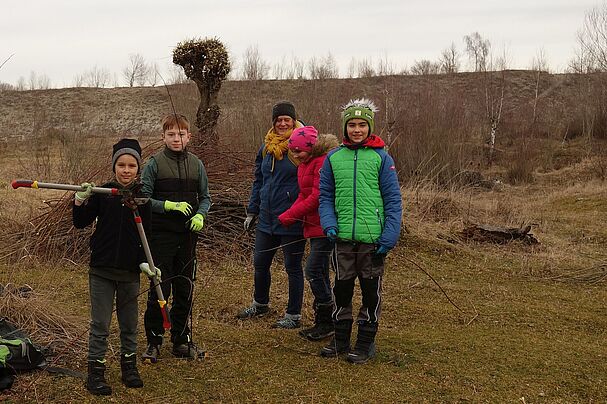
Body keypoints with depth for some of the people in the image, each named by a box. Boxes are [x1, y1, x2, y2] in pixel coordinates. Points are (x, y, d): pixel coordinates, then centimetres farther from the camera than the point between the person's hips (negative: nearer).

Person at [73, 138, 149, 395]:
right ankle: (95, 373, 13)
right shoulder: (102, 192, -4)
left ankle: (129, 366, 30)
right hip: (102, 270, -2)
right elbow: (79, 223, -3)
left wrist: (146, 263, -6)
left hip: (130, 271, 2)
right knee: (100, 325, 3)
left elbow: (145, 236, 4)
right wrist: (80, 200, -19)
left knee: (129, 325, 14)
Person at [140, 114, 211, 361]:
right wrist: (170, 205, -19)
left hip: (187, 235, 4)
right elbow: (144, 198, -6)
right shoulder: (154, 163, -4)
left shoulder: (196, 164, 7)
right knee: (160, 289, -2)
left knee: (185, 290, 10)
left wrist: (200, 215, -7)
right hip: (161, 235, -3)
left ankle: (181, 340, 22)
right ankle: (154, 341, 12)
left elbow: (205, 197, 12)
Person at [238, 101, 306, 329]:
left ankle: (294, 315, 17)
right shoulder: (266, 147, 10)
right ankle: (260, 304, 37)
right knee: (260, 263, 16)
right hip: (267, 218, 6)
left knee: (293, 267, 5)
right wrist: (252, 211, 16)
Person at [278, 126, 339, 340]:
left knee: (313, 271, -8)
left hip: (325, 226, -9)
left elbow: (317, 198, -19)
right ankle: (322, 322, 21)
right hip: (314, 225, 9)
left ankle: (326, 323, 3)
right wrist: (289, 215, -3)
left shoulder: (323, 162, -16)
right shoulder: (304, 165, 14)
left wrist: (288, 216, -13)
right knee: (320, 273, 12)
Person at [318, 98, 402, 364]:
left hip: (372, 239, -2)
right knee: (342, 289, 14)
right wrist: (329, 223, -7)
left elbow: (393, 199, -3)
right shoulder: (333, 158, 5)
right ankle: (340, 339, 28)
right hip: (343, 238, 3)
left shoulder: (381, 157, -3)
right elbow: (325, 196, 10)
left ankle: (366, 343, 22)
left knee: (371, 292, 8)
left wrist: (390, 237, -10)